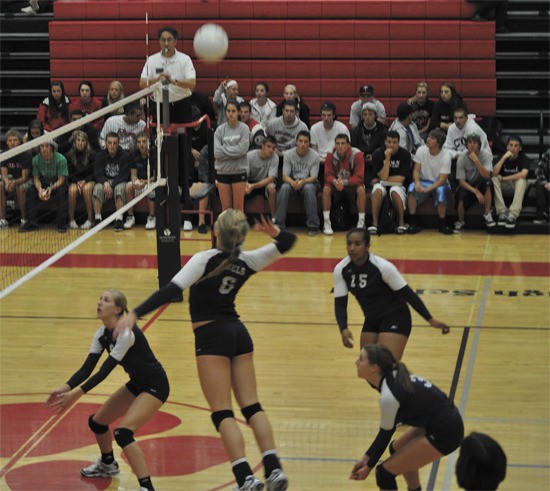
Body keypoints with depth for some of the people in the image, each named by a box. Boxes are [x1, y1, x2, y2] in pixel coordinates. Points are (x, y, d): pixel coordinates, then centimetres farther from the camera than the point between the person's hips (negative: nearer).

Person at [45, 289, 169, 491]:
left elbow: (104, 371, -30)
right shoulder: (102, 335, -2)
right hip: (137, 384, 9)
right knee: (97, 422, 16)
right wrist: (65, 388, -22)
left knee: (123, 432, -25)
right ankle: (107, 464, 44)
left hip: (155, 386, -9)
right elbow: (87, 368, -6)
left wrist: (76, 394, -33)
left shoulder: (126, 333, -28)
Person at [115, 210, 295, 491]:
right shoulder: (247, 262, 3)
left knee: (222, 413, -6)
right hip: (239, 333, 6)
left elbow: (171, 290, -21)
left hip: (212, 336, -6)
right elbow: (288, 242, 13)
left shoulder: (205, 260, -13)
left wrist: (135, 315, -24)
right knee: (251, 406, 9)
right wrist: (275, 232, -11)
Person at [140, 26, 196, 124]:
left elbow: (192, 84, -14)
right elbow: (142, 84, -4)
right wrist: (157, 80, -23)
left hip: (181, 106, -2)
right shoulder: (152, 60, 4)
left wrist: (174, 81, -31)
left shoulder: (184, 59, -2)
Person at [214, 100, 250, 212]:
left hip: (239, 171, -2)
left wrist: (224, 150, -9)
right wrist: (234, 151, -9)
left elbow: (242, 149, -14)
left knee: (238, 206, 2)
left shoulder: (244, 128, -3)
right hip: (223, 171, 2)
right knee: (225, 206, 7)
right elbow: (216, 152, -8)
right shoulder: (220, 129, 1)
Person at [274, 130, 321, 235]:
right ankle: (278, 224, -28)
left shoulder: (314, 156, -9)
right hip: (292, 182, 1)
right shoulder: (288, 154, -6)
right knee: (284, 187, -32)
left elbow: (314, 177, -12)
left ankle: (313, 226, -31)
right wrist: (293, 182, -33)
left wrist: (302, 182, -34)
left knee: (309, 188, -36)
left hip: (309, 182, -1)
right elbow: (285, 176, -9)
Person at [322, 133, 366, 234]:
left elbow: (359, 177, -20)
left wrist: (344, 182, -36)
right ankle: (326, 223, -25)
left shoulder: (357, 154, -18)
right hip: (336, 184, 2)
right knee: (326, 189, -28)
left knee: (361, 189, -33)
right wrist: (335, 181, -34)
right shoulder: (331, 155, -12)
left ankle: (361, 223, -27)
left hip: (351, 184, -2)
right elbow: (328, 175, -10)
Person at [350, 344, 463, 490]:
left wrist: (368, 466, 5)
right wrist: (366, 457, 12)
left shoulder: (388, 396, -22)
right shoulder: (394, 378, 4)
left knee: (385, 472, -4)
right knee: (397, 449, 29)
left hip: (444, 434, -9)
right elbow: (387, 430, 11)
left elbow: (385, 434, -9)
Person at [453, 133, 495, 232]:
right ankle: (460, 222, -3)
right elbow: (461, 181, -13)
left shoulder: (486, 156, -13)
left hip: (482, 187, 0)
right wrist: (476, 192, -27)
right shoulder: (462, 159, -12)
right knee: (461, 195, -33)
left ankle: (487, 214, -23)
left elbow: (487, 175, -27)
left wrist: (476, 160, -36)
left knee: (488, 182, -35)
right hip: (468, 186, 0)